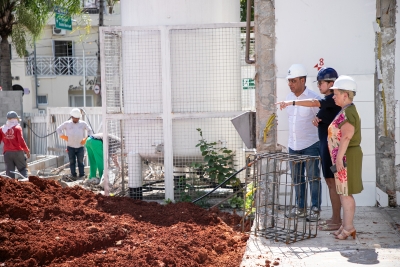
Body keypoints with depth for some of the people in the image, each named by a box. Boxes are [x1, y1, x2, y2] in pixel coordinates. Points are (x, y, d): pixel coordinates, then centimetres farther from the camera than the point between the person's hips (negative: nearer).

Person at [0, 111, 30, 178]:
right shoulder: (17, 127, -4)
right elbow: (21, 141, -11)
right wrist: (27, 150, -2)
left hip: (7, 153, 3)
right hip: (17, 152, -3)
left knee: (9, 171, 6)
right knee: (23, 169, 5)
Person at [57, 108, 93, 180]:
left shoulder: (83, 123, 6)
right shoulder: (67, 123, 4)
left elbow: (90, 131, 13)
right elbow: (59, 129, 11)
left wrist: (85, 139, 0)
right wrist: (65, 138, 1)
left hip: (80, 147, 0)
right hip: (70, 147, 0)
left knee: (80, 162, -1)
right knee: (72, 162, 1)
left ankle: (82, 176, 2)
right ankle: (73, 176, 6)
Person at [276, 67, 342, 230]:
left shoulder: (333, 99, -14)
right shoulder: (327, 101, 16)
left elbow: (314, 103, -31)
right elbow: (322, 118, 21)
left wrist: (291, 103, -37)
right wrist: (316, 119, -3)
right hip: (325, 144, 10)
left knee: (333, 182, -5)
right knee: (330, 181, 12)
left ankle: (336, 221, 1)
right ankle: (335, 218, 19)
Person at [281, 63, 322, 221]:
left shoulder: (313, 98, -14)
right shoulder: (289, 97, 7)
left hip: (310, 145, -6)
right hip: (293, 145, 7)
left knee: (313, 178, 1)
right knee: (297, 178, 13)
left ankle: (315, 209, 10)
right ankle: (300, 208, 24)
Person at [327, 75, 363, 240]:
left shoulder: (348, 113, -18)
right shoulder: (347, 111, 14)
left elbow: (346, 137, -23)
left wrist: (339, 158, -23)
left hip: (346, 157, -10)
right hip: (344, 157, 10)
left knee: (345, 193, -3)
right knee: (343, 192, 14)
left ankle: (348, 227, 5)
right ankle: (346, 225, 22)